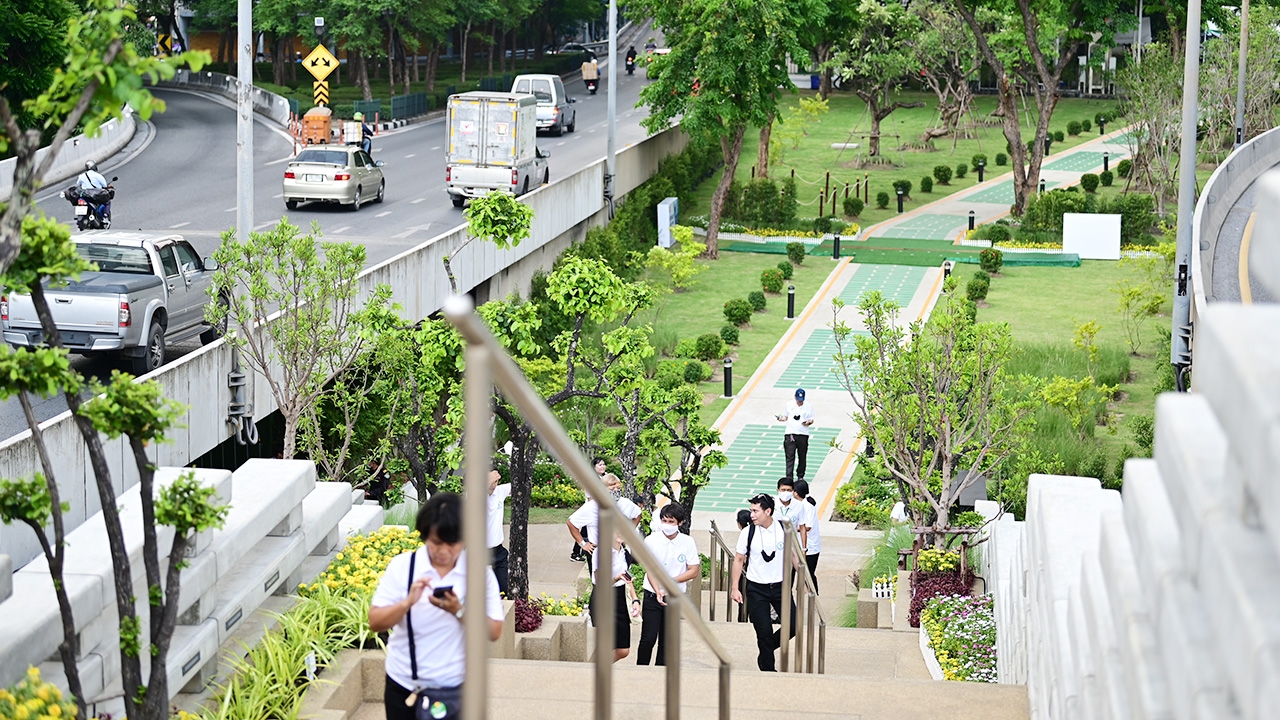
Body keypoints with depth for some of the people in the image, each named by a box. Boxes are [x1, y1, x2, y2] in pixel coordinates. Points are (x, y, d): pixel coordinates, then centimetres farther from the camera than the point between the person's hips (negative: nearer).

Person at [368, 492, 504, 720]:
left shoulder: (479, 572, -6)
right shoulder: (402, 567, -5)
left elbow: (494, 631, -8)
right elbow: (375, 622, -8)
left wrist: (459, 611, -23)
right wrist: (407, 602, -25)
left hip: (457, 689, -1)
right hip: (404, 687, 1)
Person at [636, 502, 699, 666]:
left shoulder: (687, 542, -3)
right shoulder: (651, 540, -6)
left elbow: (694, 571, -3)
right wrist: (658, 591, -22)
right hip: (652, 596, -1)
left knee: (666, 640, 6)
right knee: (648, 639, -7)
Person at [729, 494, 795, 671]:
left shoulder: (785, 530, -5)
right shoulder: (748, 533, -7)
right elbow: (739, 559, 2)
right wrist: (735, 588, -2)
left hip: (780, 586, 1)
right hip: (756, 588, -1)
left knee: (793, 626, -3)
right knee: (764, 632, -2)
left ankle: (766, 651, 22)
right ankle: (767, 668, 13)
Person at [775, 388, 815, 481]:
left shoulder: (809, 406, 4)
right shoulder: (789, 405, 8)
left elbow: (811, 419, 7)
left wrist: (808, 422, -15)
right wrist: (782, 418, -4)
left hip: (803, 435, 0)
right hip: (790, 434, 0)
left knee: (802, 457, 7)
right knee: (790, 457, -8)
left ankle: (800, 476, 23)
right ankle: (789, 477, -13)